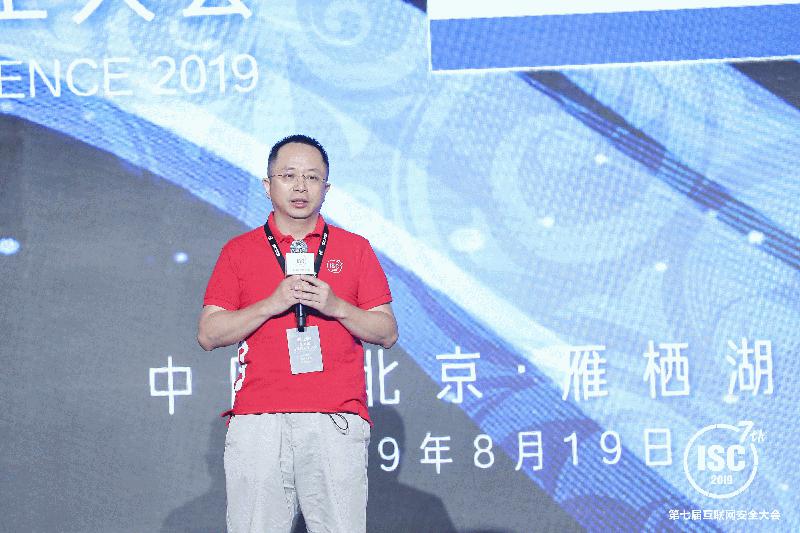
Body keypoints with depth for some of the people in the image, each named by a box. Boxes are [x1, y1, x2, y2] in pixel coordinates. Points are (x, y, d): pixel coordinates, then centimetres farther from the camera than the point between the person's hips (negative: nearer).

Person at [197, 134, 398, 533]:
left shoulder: (355, 248, 13)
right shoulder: (239, 251, 12)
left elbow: (387, 333, 10)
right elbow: (208, 334, 5)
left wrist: (336, 306, -7)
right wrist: (272, 304, -7)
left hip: (336, 422, 0)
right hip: (257, 421, 0)